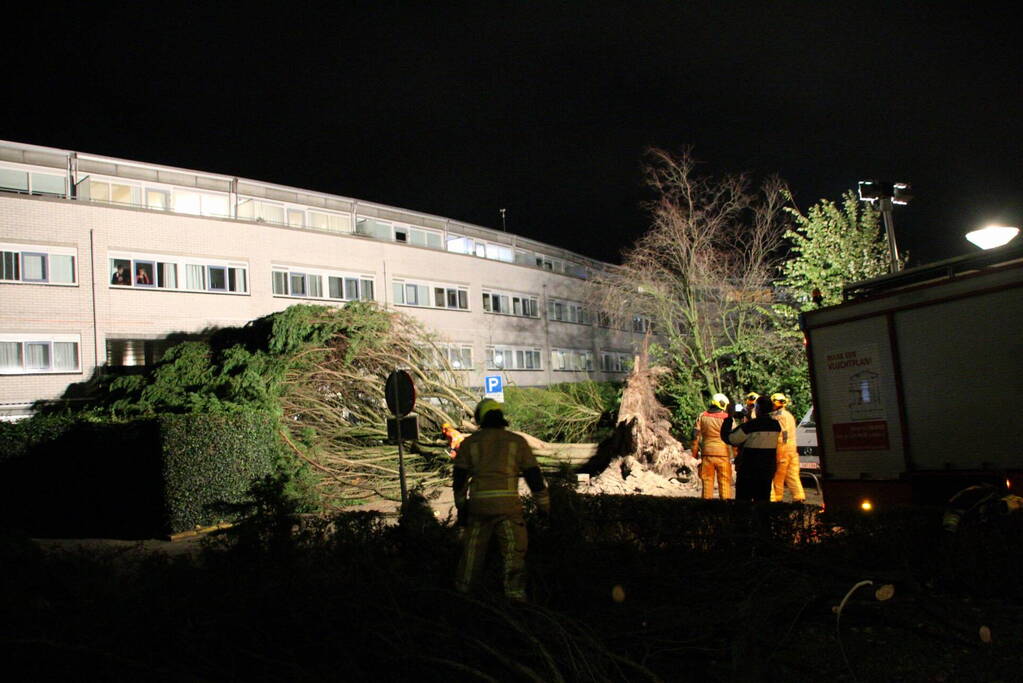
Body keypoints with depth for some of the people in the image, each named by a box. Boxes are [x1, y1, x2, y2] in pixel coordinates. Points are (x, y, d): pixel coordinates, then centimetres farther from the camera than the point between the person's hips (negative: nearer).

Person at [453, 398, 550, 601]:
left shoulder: (469, 443, 8)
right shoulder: (517, 441, 6)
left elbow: (459, 479, 8)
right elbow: (534, 476, 4)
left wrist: (461, 507, 16)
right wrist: (545, 507, 9)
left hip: (478, 504, 2)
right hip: (507, 504, -2)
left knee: (473, 548, 17)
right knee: (514, 550, 5)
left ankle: (463, 587, 29)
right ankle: (514, 591, -2)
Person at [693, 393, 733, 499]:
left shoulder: (702, 417, 4)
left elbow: (696, 436, 6)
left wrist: (695, 453, 14)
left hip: (707, 454, 3)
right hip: (723, 454, -3)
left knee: (707, 481, 11)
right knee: (724, 481, 5)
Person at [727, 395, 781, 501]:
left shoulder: (751, 425, -17)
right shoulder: (776, 425, 2)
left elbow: (732, 439, -10)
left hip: (749, 470, -6)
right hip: (768, 470, 6)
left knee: (743, 500, 2)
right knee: (763, 500, 12)